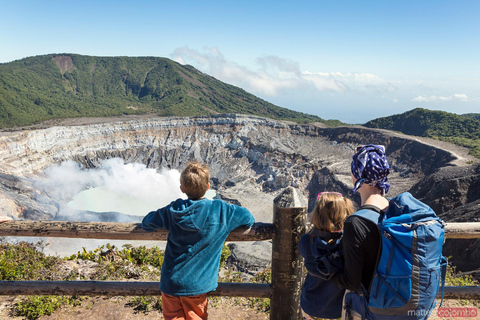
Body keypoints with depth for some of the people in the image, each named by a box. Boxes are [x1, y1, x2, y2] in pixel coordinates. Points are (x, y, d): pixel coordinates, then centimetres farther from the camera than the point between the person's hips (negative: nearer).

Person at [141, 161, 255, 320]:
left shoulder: (172, 210, -7)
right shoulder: (220, 209, -12)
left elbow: (146, 223, 8)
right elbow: (249, 218, 2)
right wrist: (225, 223, 16)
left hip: (170, 282, 1)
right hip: (197, 285, -1)